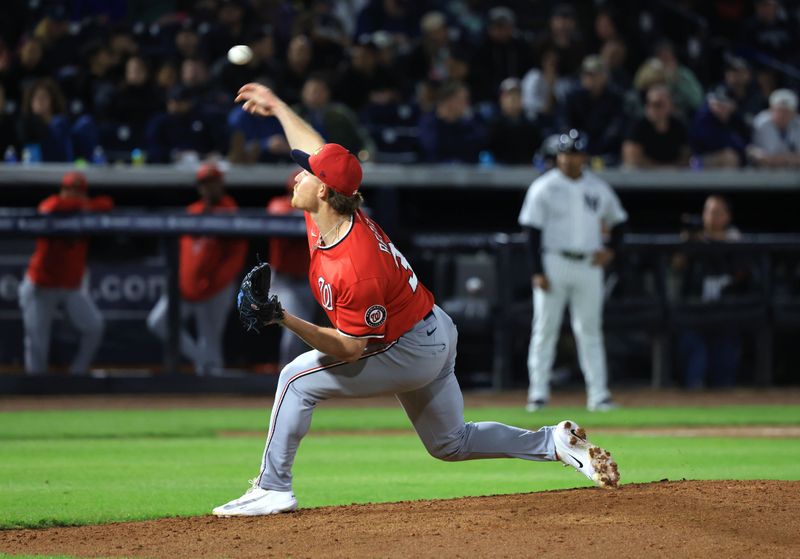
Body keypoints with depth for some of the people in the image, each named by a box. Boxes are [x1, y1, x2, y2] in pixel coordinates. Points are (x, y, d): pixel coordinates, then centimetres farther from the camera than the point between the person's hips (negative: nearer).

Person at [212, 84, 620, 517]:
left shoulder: (356, 269, -35)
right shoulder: (327, 215, -11)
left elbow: (351, 349, -29)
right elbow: (316, 149, 8)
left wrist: (288, 321, -37)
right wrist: (277, 107, 19)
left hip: (410, 351, -10)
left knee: (299, 378, -12)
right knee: (451, 443, 22)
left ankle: (272, 489, -8)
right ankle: (556, 443, 17)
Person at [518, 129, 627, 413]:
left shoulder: (598, 187, 9)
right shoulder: (544, 187, -2)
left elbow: (617, 220, 21)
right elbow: (533, 231, -6)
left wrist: (610, 249, 3)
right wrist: (537, 271, -13)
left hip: (589, 265, 3)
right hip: (553, 264, -3)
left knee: (590, 330, 3)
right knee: (545, 329, -2)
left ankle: (598, 394, 2)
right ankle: (538, 393, 1)